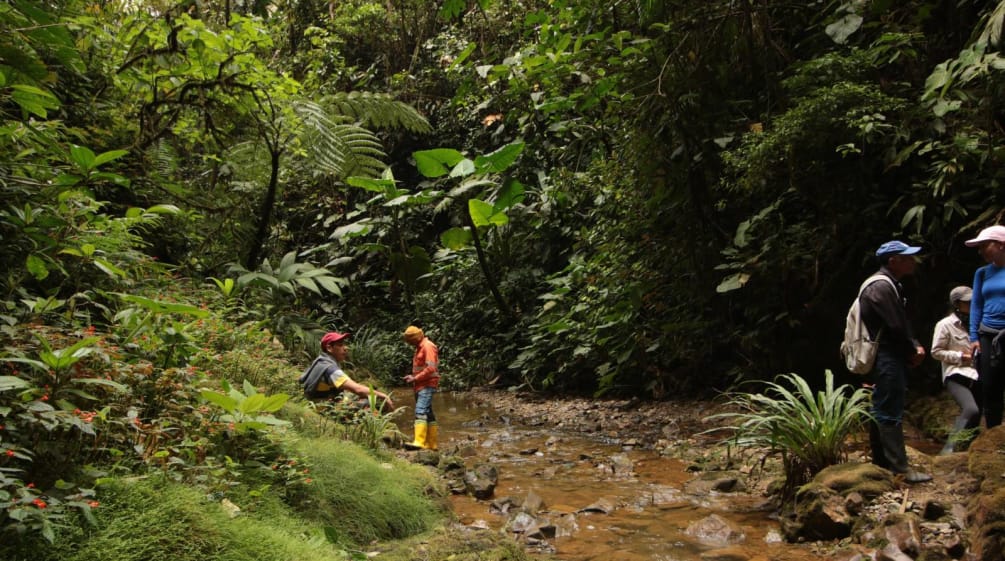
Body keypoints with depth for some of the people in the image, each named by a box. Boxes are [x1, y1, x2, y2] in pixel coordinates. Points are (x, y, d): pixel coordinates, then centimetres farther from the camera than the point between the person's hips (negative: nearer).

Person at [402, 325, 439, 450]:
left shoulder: (428, 346, -10)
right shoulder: (420, 347, 21)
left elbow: (431, 368, -19)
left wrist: (415, 378, -16)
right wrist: (412, 376, 12)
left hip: (427, 385, -10)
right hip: (420, 386, 10)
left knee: (420, 412, -21)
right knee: (428, 414, 11)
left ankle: (419, 441, -31)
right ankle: (432, 443, 15)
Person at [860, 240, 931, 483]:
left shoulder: (891, 286, 17)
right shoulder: (881, 287, -17)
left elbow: (903, 324, 19)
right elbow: (896, 328, -20)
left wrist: (915, 347, 4)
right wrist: (912, 351, -5)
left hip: (892, 358, 11)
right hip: (887, 359, -11)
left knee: (882, 411, 15)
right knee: (890, 413, -7)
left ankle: (881, 463, 23)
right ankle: (900, 468, -3)